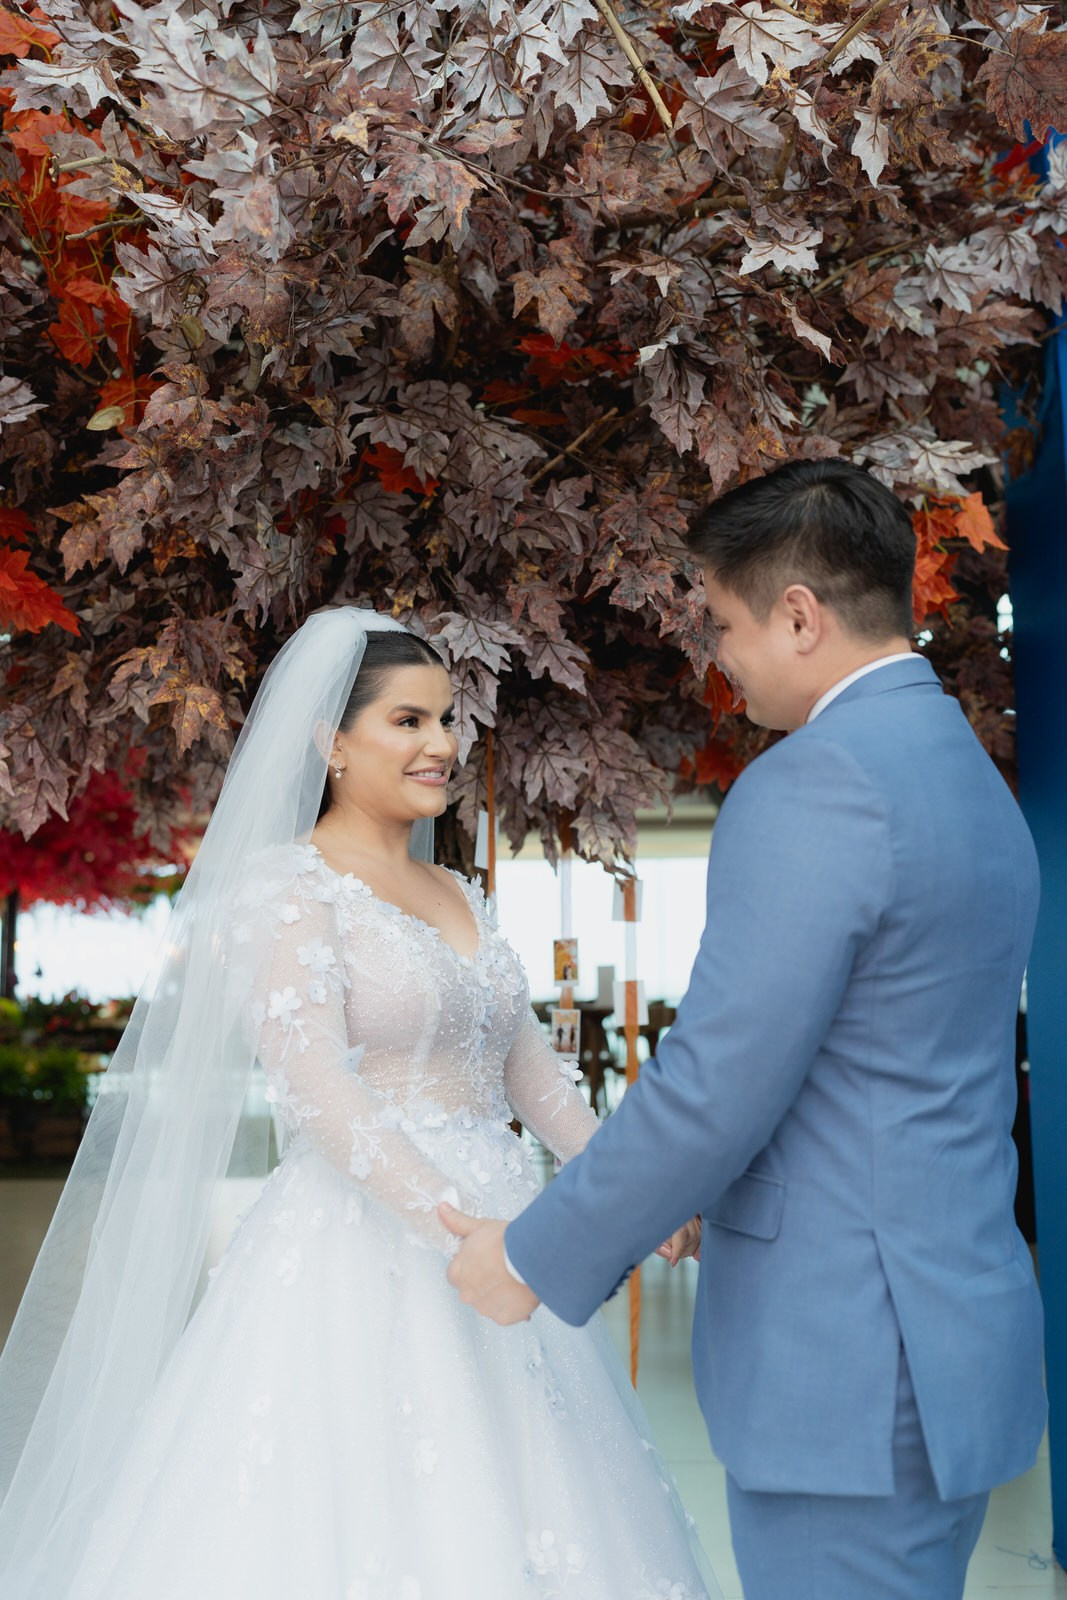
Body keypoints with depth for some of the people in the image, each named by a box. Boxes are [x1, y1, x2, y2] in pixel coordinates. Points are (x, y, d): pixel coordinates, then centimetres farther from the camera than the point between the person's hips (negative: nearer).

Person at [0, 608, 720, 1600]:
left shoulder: (458, 896, 16)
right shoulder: (284, 883, -6)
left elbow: (527, 1070, 15)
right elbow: (315, 1084, -18)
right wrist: (455, 1225, -28)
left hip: (490, 1236, 7)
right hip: (354, 1267, -7)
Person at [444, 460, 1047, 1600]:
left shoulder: (812, 785, -18)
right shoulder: (973, 778, 13)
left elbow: (717, 1084, -21)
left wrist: (537, 1257, -8)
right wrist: (713, 1199, 26)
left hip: (847, 1366, -10)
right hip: (961, 1328, 10)